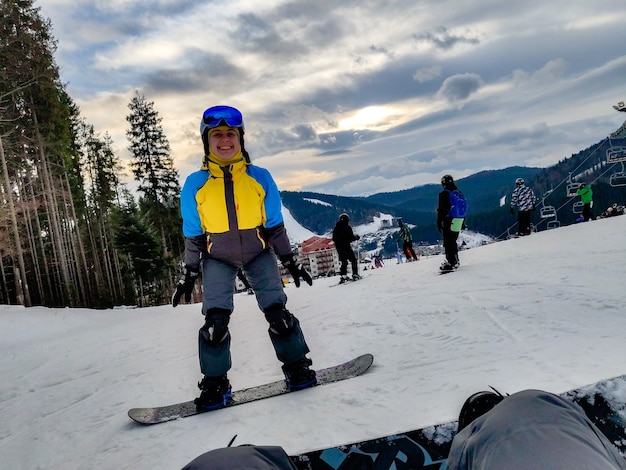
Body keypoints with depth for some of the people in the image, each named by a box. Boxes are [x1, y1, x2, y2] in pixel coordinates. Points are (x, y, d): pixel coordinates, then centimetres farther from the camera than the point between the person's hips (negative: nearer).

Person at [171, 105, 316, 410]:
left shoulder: (260, 177, -9)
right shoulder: (195, 184, -9)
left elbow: (274, 226, -1)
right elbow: (193, 235, -2)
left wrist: (290, 262, 1)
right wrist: (189, 275, 0)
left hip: (258, 254, 0)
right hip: (217, 258, 0)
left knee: (277, 311, -9)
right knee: (215, 318, -13)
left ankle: (297, 366, 12)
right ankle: (215, 383, 5)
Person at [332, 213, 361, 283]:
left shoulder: (336, 228, 7)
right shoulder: (347, 227, -11)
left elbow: (334, 239, 11)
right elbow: (351, 237, -14)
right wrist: (357, 237, 5)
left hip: (338, 247, 6)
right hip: (346, 247, -6)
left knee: (343, 262, 13)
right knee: (353, 260, 7)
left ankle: (343, 276, 2)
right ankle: (355, 274, 1)